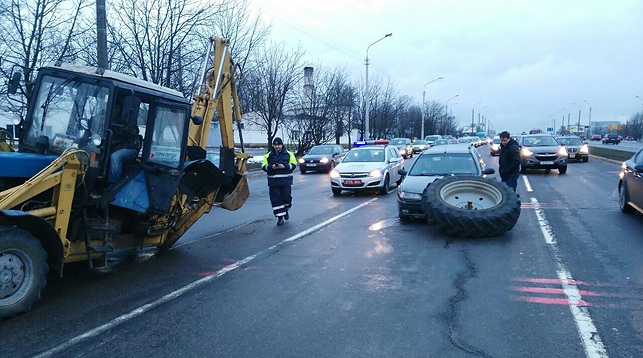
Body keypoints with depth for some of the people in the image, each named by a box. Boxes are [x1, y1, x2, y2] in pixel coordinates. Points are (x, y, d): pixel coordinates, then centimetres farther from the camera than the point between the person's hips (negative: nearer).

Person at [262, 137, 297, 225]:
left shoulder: (288, 154, 7)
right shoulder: (268, 155, 9)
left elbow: (294, 164, 1)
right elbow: (264, 166, 6)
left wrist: (285, 166, -15)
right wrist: (271, 167, -14)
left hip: (286, 181, -1)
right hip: (273, 181, 1)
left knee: (287, 197, -1)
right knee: (276, 200, -1)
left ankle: (285, 210, 30)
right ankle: (280, 217, 8)